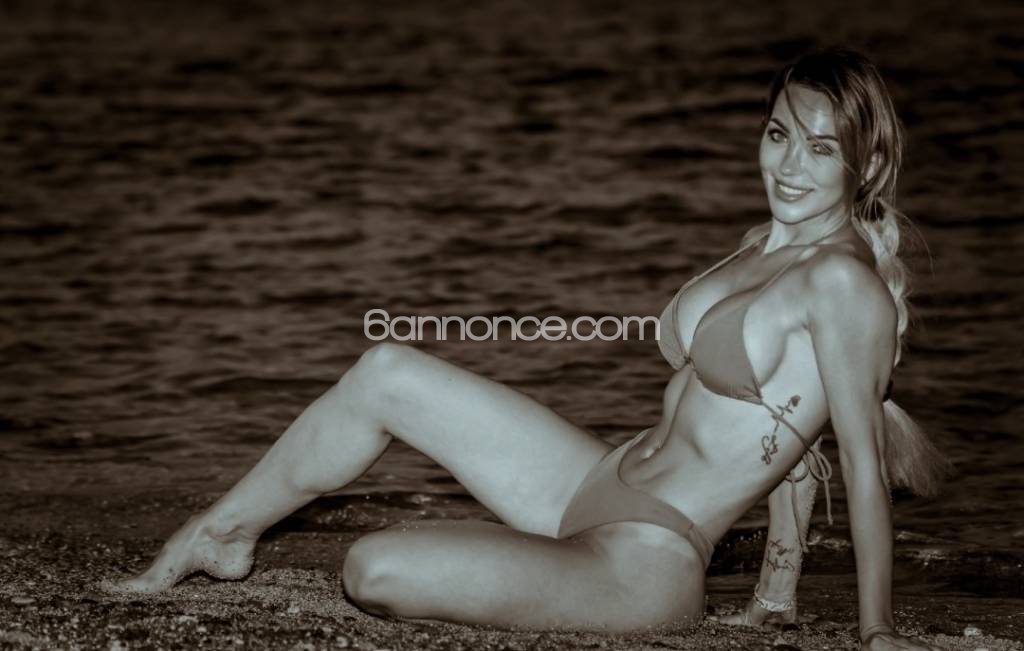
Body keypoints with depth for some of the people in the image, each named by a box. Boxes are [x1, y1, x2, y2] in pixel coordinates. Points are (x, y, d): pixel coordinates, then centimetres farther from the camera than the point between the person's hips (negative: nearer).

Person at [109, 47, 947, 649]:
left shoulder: (843, 281, -18)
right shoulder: (766, 245, 10)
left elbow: (863, 462, -16)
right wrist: (780, 583, 21)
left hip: (648, 565, -9)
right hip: (597, 484, 10)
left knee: (373, 570, -22)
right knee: (387, 372, 8)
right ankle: (220, 534, 25)